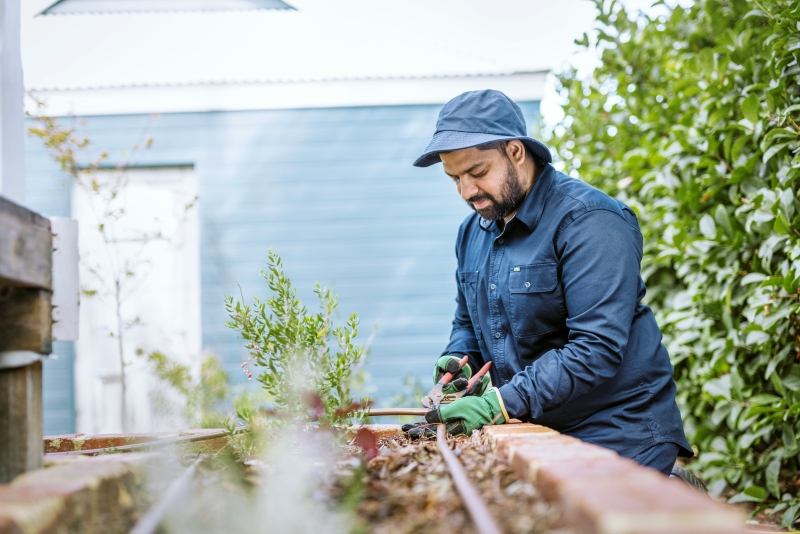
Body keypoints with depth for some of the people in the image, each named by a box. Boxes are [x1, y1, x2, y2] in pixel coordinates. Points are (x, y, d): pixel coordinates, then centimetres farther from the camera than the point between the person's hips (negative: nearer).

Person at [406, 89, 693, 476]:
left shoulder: (588, 222, -17)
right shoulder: (472, 233, 9)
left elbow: (597, 347, -26)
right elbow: (468, 323, 23)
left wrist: (502, 403, -30)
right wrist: (458, 360, -2)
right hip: (537, 436, 7)